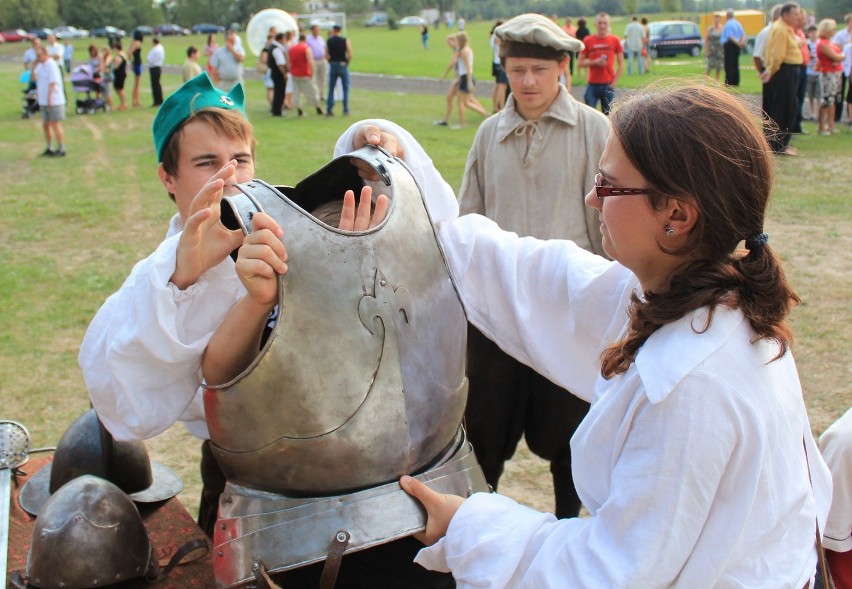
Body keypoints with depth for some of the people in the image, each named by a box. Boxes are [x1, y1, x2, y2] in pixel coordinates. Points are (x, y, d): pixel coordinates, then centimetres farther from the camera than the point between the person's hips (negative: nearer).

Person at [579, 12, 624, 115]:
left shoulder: (614, 40, 2)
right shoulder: (588, 40, 1)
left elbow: (621, 64, 6)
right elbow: (580, 63, 3)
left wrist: (615, 81, -3)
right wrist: (595, 62, -13)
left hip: (608, 85, 1)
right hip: (593, 85, 0)